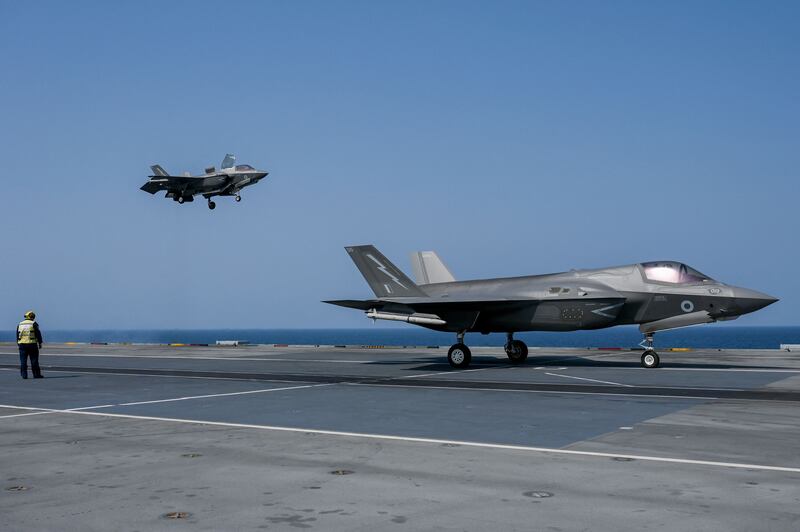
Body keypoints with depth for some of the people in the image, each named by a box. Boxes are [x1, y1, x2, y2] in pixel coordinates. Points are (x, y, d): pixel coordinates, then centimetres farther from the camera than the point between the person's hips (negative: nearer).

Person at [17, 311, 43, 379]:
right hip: (32, 344, -4)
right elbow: (38, 334, -6)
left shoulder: (20, 324, 12)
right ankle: (36, 374, 2)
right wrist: (40, 343, 1)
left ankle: (24, 375, 1)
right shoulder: (33, 324, -4)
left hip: (22, 344, 4)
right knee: (34, 360, 1)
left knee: (23, 361, 5)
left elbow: (17, 335, 15)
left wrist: (18, 344, 20)